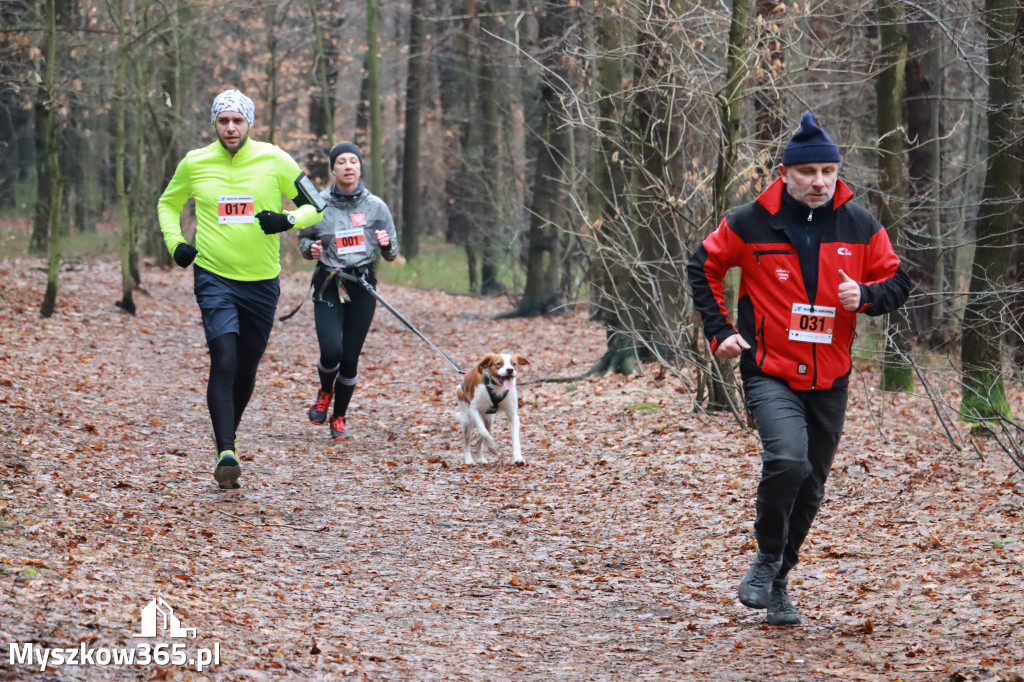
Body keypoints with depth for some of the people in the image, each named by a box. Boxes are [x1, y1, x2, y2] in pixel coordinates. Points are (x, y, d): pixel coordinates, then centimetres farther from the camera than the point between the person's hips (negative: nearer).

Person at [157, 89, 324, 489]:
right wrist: (174, 242, 2)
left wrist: (288, 219, -17)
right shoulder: (194, 163, 0)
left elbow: (315, 207, 3)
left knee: (247, 370, 13)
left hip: (262, 281, 2)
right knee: (224, 362, -18)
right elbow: (168, 203, 19)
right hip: (214, 278, -1)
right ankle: (225, 454, -23)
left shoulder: (274, 160, -3)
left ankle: (229, 436, 37)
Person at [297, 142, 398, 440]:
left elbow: (391, 253, 8)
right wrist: (311, 248, -10)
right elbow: (303, 238, 13)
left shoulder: (375, 206, 2)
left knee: (350, 357, 1)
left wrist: (386, 244, -15)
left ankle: (339, 418, 23)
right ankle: (325, 392, 19)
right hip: (328, 285, -1)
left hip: (362, 287, 1)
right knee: (331, 351, -16)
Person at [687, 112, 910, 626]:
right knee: (786, 460, -27)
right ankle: (767, 556, -3)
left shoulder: (860, 227, 2)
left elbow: (897, 281, 10)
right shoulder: (751, 223, -5)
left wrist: (865, 295, -12)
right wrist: (719, 331, 1)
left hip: (830, 380, 4)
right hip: (770, 373, -4)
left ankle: (778, 581, 30)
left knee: (810, 487, 11)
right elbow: (703, 268, 9)